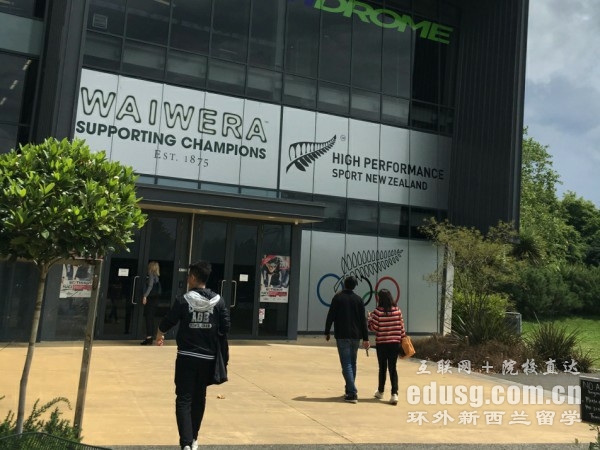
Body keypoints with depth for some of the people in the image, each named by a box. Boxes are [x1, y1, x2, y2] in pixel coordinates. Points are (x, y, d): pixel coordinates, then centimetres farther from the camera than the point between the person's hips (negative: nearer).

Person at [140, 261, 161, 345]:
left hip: (151, 299, -8)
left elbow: (150, 286, -20)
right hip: (155, 299, 8)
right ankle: (150, 338, 14)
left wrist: (145, 296, -24)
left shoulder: (151, 275, -8)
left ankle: (148, 338, -9)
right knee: (151, 318, 11)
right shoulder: (157, 276, 15)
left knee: (148, 318, -7)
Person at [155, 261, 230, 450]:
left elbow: (167, 322, 2)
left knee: (184, 400, 1)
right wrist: (222, 354, 12)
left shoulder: (184, 300, -8)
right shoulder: (218, 301, -1)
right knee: (199, 398, 18)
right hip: (208, 359, 3)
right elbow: (225, 329, -1)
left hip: (187, 357, -3)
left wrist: (159, 335, 23)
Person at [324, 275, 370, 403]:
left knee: (346, 364, -6)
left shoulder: (337, 297, -3)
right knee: (352, 363, 17)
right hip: (355, 336, 4)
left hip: (342, 335, -4)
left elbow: (330, 316, -4)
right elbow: (363, 320, 3)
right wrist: (365, 338, 5)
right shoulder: (358, 299, 5)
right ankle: (350, 390, 24)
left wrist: (327, 332, 7)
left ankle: (352, 393, -15)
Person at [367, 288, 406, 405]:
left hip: (381, 343, -2)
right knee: (393, 368, 6)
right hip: (394, 343, 2)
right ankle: (394, 394, -6)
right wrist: (402, 339, 11)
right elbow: (401, 326, 2)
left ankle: (380, 391, 29)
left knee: (382, 368, 13)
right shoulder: (397, 310, -1)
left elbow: (373, 327, -10)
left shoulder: (377, 311, -11)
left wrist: (370, 318, 7)